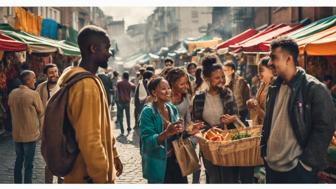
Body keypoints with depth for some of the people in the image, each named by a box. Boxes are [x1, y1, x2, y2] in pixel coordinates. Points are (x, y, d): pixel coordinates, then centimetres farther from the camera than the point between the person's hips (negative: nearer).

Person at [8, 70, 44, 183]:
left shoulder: (12, 93, 0)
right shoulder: (33, 94, -17)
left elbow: (11, 109, 13)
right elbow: (41, 112, -6)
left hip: (16, 134, 6)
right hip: (30, 134, -6)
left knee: (18, 161, 19)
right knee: (28, 164, 3)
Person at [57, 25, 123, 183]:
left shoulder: (90, 81, 9)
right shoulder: (86, 85, -24)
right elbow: (89, 141, -27)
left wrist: (113, 155, 20)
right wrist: (103, 179, -20)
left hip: (93, 172, 10)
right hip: (89, 176, -10)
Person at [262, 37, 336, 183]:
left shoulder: (314, 88, -13)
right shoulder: (274, 88, 8)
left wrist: (306, 162, -17)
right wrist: (264, 150, 11)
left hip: (297, 170, -6)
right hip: (271, 165, 7)